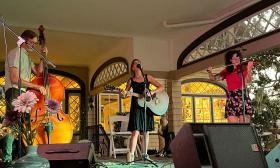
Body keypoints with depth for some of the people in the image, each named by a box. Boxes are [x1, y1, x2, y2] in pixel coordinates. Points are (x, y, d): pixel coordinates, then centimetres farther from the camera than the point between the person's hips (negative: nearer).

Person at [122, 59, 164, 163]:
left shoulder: (147, 77, 8)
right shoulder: (131, 80, 8)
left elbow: (161, 87, 4)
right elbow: (125, 93, 9)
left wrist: (152, 93, -12)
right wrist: (123, 93, -15)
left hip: (147, 106, 2)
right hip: (136, 107, -2)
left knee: (146, 132, 5)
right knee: (135, 132, -13)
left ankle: (144, 154, 13)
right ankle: (131, 155, -10)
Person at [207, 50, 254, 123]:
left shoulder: (244, 68, 7)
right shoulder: (227, 71, 15)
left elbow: (248, 81, -8)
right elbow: (213, 78, 13)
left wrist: (249, 69, -23)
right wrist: (210, 72, -7)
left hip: (243, 97, -2)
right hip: (231, 99, 2)